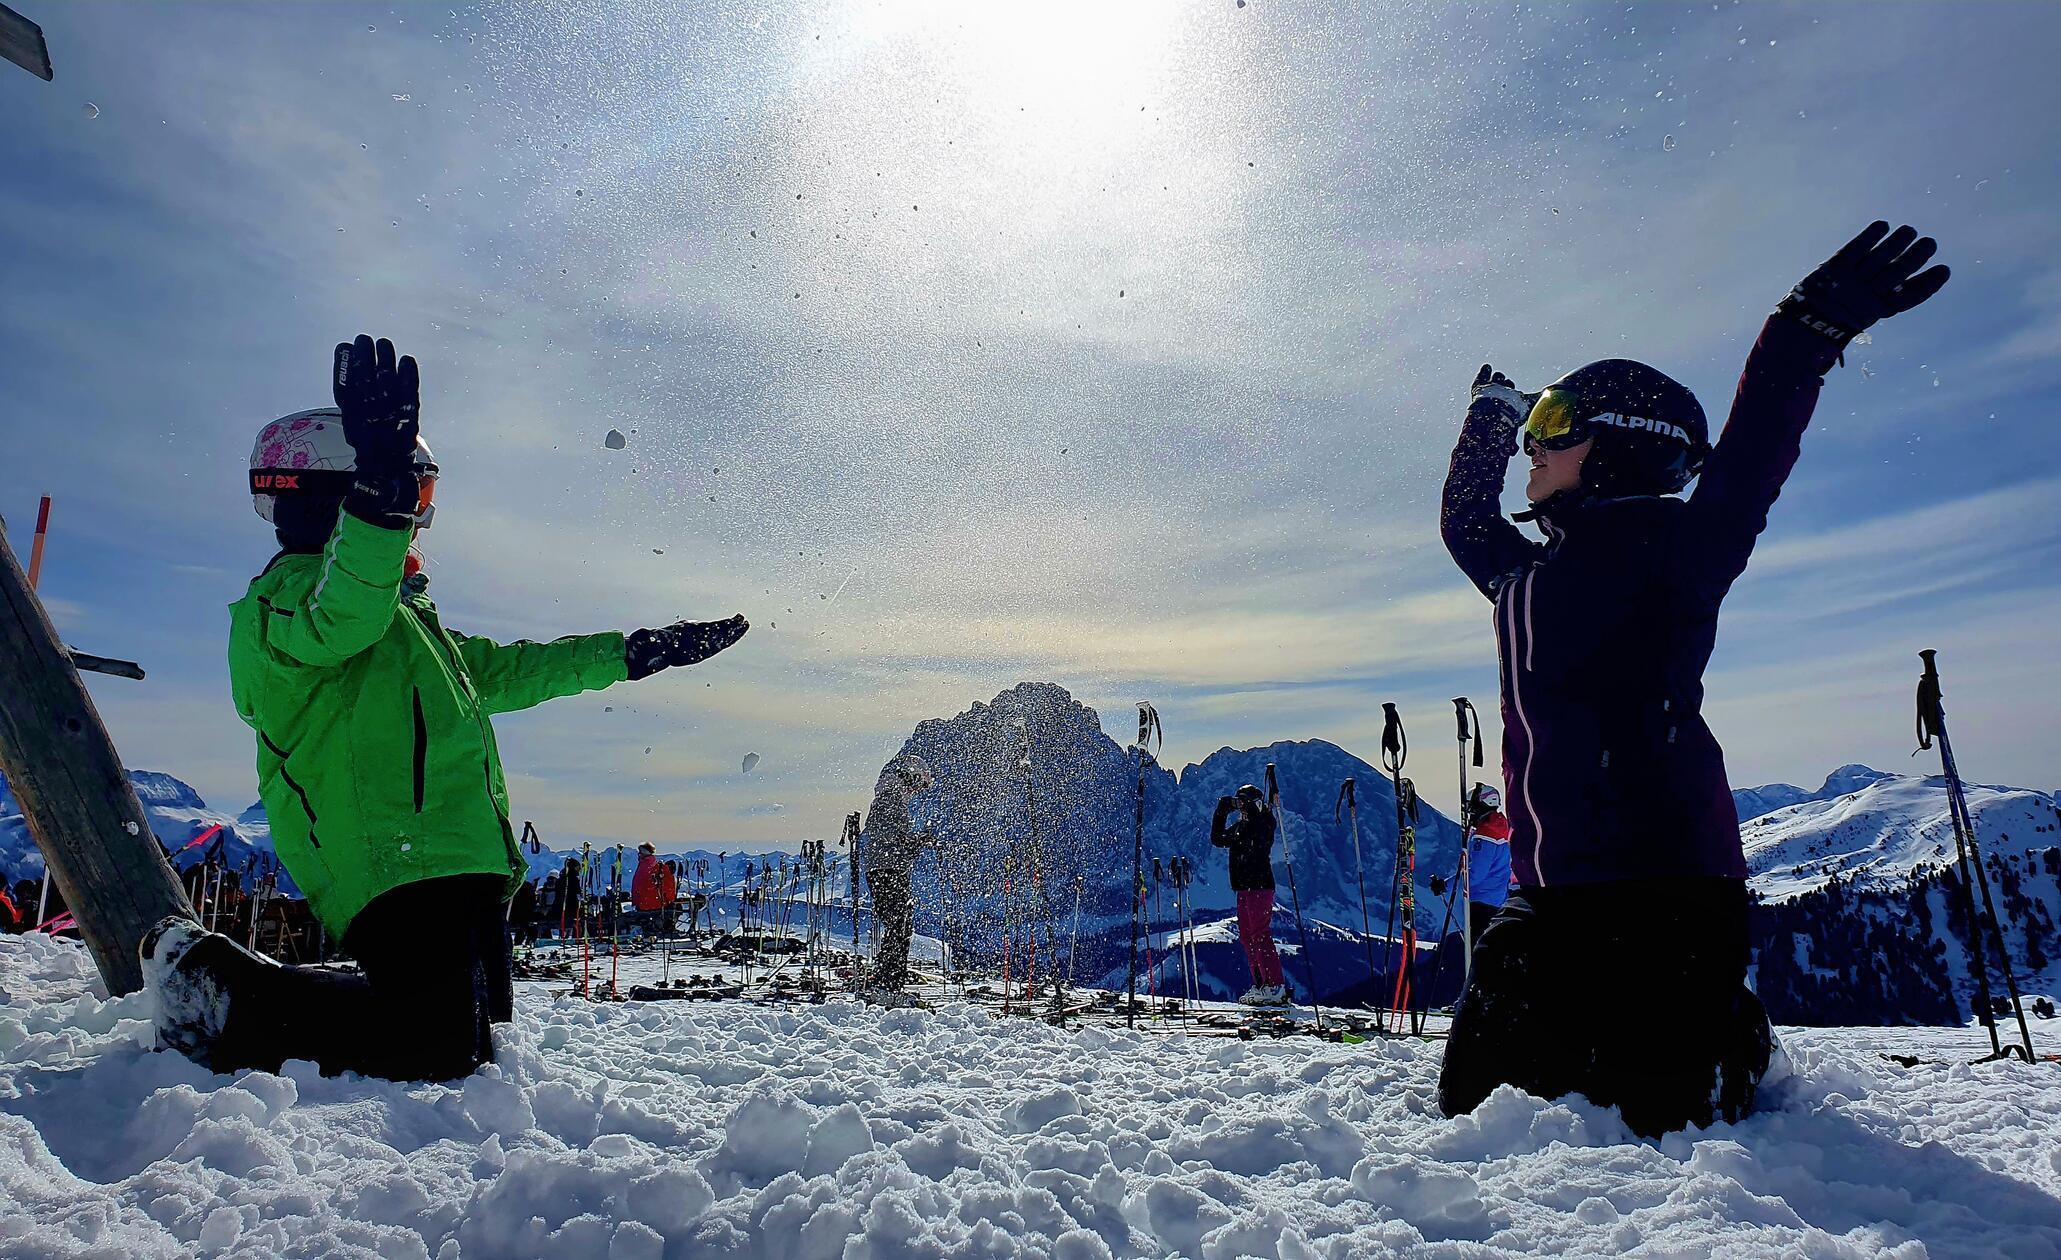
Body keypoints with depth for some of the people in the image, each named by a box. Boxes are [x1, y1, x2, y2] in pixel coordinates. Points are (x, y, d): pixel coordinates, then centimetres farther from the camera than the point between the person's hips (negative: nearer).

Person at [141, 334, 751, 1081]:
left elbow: (500, 672, 31)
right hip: (399, 872, -10)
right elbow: (344, 620, -31)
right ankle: (211, 988, 1)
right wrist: (381, 489, -46)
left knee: (468, 1032, 13)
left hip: (458, 869, 10)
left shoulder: (399, 612, 26)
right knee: (434, 1053, -16)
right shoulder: (291, 594, -5)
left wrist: (636, 652, 31)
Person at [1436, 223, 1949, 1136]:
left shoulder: (1670, 549, -2)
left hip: (1664, 891, -7)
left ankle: (1736, 1051, 23)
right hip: (1552, 899, 7)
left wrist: (1809, 330, -25)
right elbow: (1464, 521, 35)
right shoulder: (1525, 575, 18)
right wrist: (1488, 418, 41)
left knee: (1653, 1119, -10)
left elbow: (1744, 470, -17)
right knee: (1475, 1097, 10)